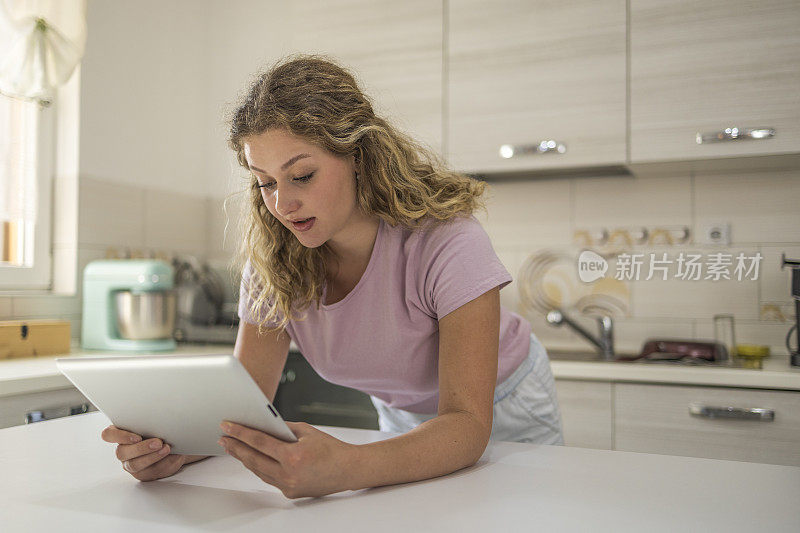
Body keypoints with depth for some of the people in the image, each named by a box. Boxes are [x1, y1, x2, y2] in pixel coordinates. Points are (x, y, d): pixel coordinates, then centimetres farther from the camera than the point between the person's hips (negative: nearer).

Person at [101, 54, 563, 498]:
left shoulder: (444, 240, -30)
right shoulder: (274, 259, -16)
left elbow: (467, 423, -36)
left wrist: (348, 467, -53)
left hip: (503, 411, -2)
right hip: (401, 421, 3)